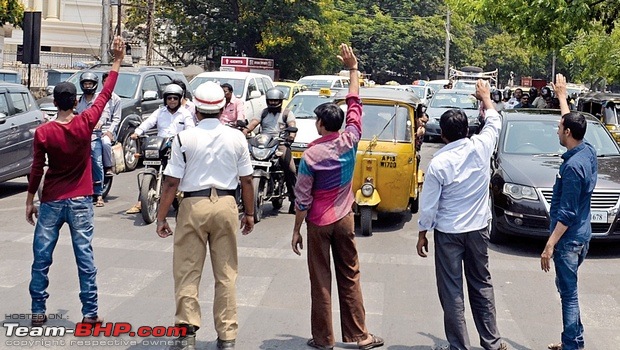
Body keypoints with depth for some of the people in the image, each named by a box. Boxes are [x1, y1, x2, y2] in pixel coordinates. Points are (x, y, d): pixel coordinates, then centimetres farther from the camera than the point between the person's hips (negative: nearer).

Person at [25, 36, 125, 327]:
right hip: (80, 202, 1)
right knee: (85, 257, 3)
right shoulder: (86, 123, -8)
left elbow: (36, 170, -4)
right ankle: (90, 313, 6)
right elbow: (106, 94, 3)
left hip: (51, 202, 0)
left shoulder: (43, 132, -9)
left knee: (41, 258, 9)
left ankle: (38, 312, 14)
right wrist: (117, 60, 11)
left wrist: (30, 201, 7)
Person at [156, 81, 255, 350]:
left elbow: (172, 182, -6)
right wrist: (249, 213, 16)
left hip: (193, 205, -2)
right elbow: (246, 180, 5)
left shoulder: (184, 138, -6)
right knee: (226, 274, 9)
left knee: (187, 272, 8)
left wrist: (161, 217, 2)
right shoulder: (237, 138, 1)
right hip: (226, 206, 2)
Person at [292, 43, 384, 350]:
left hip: (318, 222, -3)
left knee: (320, 281, 5)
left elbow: (303, 198, -13)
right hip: (344, 219, 3)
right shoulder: (349, 141, -7)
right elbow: (355, 105, 7)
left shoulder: (311, 155, -16)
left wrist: (296, 230, -3)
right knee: (350, 278, 11)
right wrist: (353, 69, 15)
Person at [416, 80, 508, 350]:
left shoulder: (438, 163, -17)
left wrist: (422, 234, 3)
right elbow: (494, 122, 13)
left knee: (451, 291, 4)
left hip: (448, 232, -4)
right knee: (481, 284, 17)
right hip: (478, 228, 4)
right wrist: (485, 96, 30)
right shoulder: (481, 147, -9)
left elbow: (429, 204, -11)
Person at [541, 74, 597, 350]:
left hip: (569, 238, -10)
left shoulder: (573, 166, -23)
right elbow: (571, 121, 25)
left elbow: (567, 213, -23)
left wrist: (550, 245, -21)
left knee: (568, 292, -2)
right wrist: (562, 95, 32)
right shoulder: (588, 151, 3)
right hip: (581, 234, 10)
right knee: (567, 288, 18)